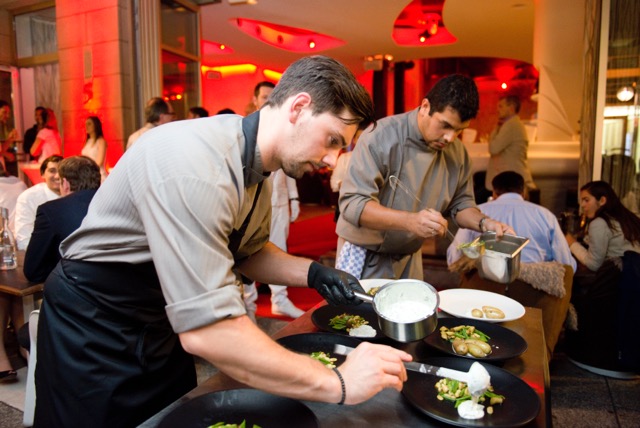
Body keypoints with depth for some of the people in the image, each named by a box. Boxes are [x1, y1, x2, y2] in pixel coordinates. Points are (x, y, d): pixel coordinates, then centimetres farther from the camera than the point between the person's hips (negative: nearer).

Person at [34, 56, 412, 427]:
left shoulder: (256, 170, -5)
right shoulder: (195, 164, -33)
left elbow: (248, 250, 10)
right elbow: (206, 329, -36)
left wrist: (313, 273, -8)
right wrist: (337, 383, -30)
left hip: (164, 323, 7)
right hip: (96, 335, -7)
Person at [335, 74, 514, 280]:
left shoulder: (457, 152, -3)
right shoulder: (381, 137, -21)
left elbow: (460, 203, 9)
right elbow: (352, 203, -28)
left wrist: (484, 222, -12)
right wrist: (409, 221, -40)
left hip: (410, 258, 6)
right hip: (364, 256, -5)